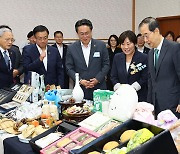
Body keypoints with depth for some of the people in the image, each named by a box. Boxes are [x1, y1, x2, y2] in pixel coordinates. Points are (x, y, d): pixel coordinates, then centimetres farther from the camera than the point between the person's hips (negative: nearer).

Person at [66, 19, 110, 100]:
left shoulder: (101, 45, 2)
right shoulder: (71, 48, 3)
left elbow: (106, 65, 4)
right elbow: (69, 68, 4)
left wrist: (97, 79, -9)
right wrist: (80, 80, -10)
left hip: (99, 89, 0)